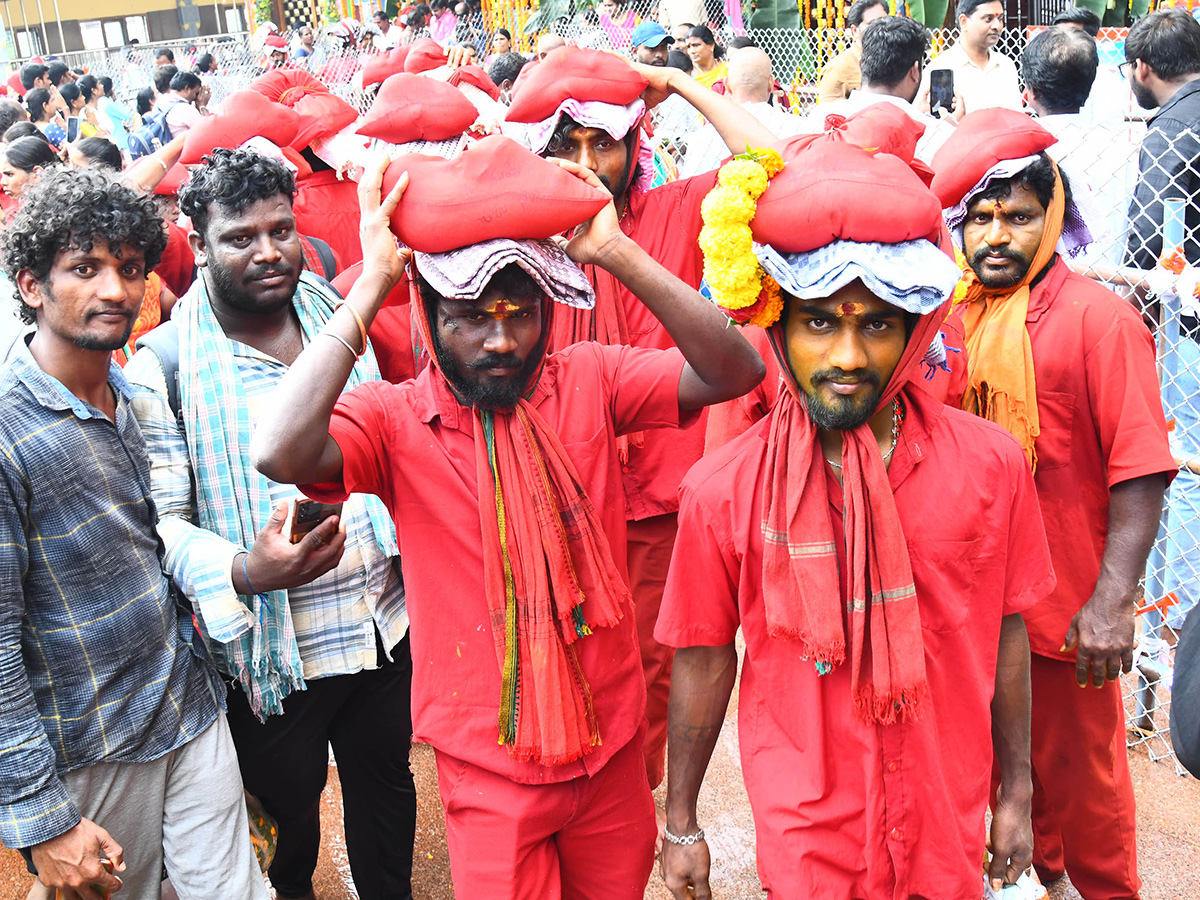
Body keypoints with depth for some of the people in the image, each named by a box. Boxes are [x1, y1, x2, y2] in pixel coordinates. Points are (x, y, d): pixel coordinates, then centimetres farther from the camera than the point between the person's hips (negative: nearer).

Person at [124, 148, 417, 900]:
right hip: (271, 650, -4)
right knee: (287, 806, 17)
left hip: (385, 621, 4)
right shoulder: (162, 367, -14)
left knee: (387, 784, 21)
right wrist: (244, 572, -33)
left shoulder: (335, 319, 2)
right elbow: (161, 521, -15)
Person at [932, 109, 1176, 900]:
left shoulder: (1100, 316, -12)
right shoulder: (960, 315, 4)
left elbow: (1141, 470, -16)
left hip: (1066, 604, -5)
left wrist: (1112, 601, -22)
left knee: (1078, 767, 10)